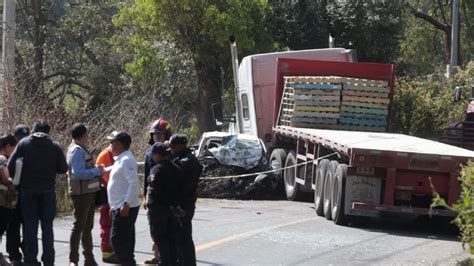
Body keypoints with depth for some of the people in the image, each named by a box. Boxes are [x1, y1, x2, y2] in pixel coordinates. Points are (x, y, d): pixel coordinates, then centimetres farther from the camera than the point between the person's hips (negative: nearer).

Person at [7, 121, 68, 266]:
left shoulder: (23, 144, -3)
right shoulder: (55, 146, -1)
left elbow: (10, 165, -8)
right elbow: (63, 168, -1)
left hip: (28, 190, 0)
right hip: (48, 190, 0)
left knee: (30, 226, 6)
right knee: (47, 226, 7)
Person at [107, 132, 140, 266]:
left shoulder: (126, 160, -16)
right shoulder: (121, 159, 16)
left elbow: (134, 183, -24)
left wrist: (126, 204, -26)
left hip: (125, 208, -10)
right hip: (120, 207, 10)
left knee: (117, 238, -12)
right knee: (125, 239, 12)